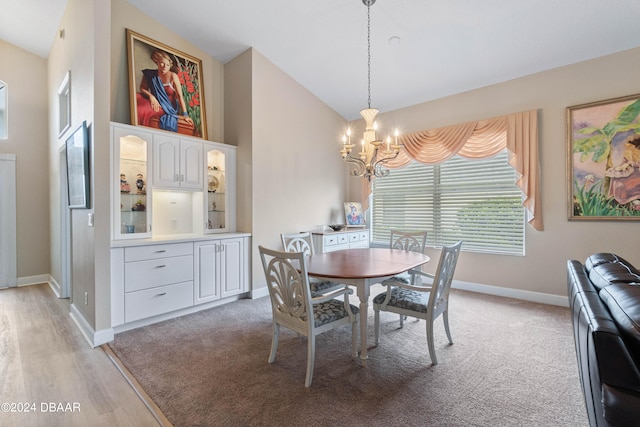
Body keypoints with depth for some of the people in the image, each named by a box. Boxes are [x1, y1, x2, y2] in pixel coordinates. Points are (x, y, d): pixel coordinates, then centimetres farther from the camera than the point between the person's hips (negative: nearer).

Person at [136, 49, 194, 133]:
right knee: (137, 99, -21)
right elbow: (142, 88, 5)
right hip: (157, 105, 4)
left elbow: (180, 96, -14)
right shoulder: (149, 74, 1)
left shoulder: (173, 76, -9)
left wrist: (185, 115, -22)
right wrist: (151, 96, -19)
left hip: (169, 108, -4)